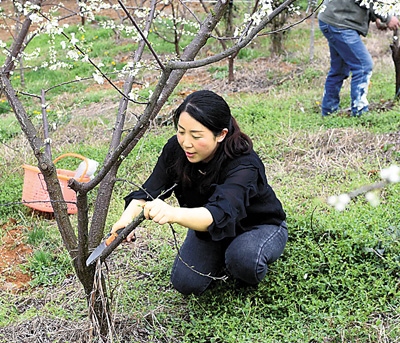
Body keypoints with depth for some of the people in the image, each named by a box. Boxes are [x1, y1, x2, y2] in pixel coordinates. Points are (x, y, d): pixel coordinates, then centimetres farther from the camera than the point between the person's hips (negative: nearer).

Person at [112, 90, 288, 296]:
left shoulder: (243, 165, -38)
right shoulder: (176, 148, -21)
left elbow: (221, 214, -54)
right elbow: (150, 191, -26)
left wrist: (174, 214, -73)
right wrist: (128, 216, -48)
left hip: (259, 227, -4)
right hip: (208, 227, 4)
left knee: (243, 255, -37)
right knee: (186, 283, -14)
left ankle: (248, 283, 0)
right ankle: (222, 258, 16)